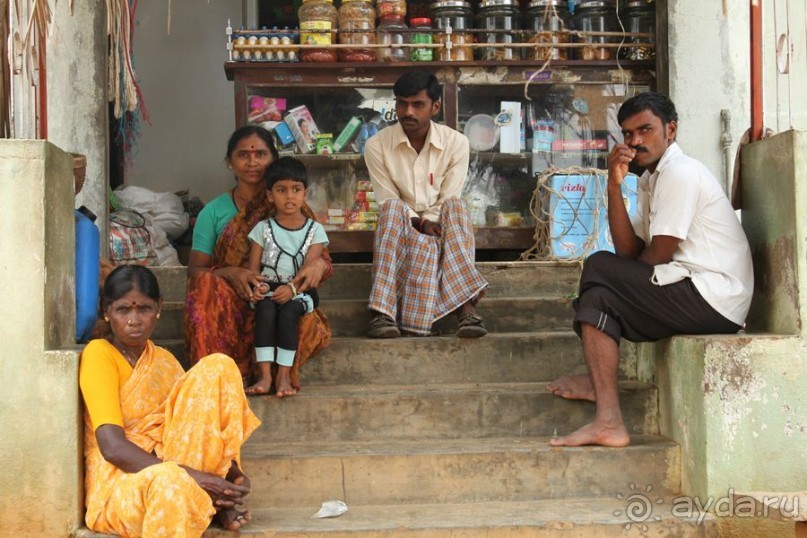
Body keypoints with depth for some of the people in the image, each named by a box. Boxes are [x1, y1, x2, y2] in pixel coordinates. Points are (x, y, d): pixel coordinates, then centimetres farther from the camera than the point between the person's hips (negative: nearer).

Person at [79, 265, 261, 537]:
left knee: (217, 368, -9)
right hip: (119, 479, -7)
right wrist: (193, 477, -24)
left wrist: (232, 473, -10)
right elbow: (112, 448, -17)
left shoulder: (165, 360, 16)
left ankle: (220, 499, -15)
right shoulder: (99, 353, -5)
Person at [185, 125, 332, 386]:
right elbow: (196, 270, 4)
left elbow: (324, 259, 9)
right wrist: (230, 274, -19)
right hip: (230, 301, 1)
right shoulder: (213, 212, 11)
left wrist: (318, 264, -18)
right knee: (206, 287, -33)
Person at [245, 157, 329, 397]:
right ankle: (265, 376, -35)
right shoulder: (263, 229, 8)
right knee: (265, 309, -32)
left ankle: (284, 376, -28)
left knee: (288, 312, -32)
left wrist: (292, 288, -24)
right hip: (268, 289, 1)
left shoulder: (314, 230, 6)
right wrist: (255, 286, -20)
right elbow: (253, 267, 3)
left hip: (300, 291, -1)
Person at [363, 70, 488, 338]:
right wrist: (419, 222, -24)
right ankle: (383, 312, -44)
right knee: (392, 212, -35)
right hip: (398, 231, -1)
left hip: (442, 230, 1)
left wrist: (428, 223, -23)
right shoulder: (377, 146, -8)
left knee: (455, 208, -32)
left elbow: (449, 201, -7)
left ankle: (466, 308, -41)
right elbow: (388, 203, -8)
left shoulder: (456, 143, -7)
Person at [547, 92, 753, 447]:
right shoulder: (650, 180, 19)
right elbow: (629, 252, 6)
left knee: (599, 268, -9)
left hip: (712, 300, -10)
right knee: (602, 296, 13)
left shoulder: (680, 172, -10)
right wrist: (614, 185, -2)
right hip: (699, 298, 10)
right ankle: (607, 420, 6)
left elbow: (659, 255, -13)